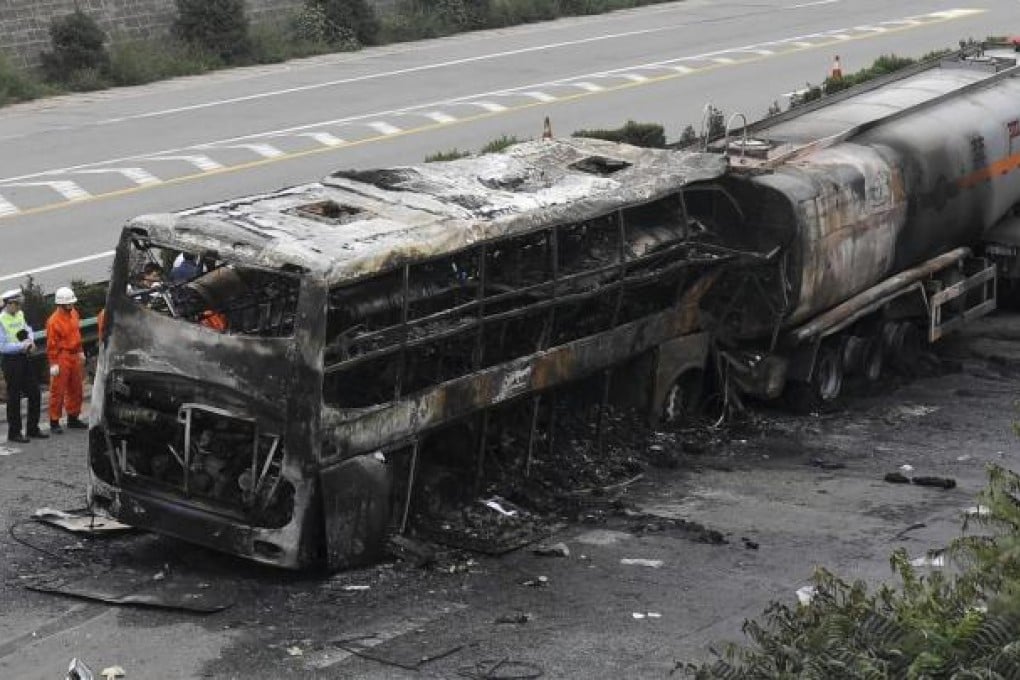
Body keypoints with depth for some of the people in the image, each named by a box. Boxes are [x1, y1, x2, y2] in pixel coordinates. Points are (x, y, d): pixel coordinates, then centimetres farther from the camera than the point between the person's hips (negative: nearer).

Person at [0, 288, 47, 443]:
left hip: (25, 358, 7)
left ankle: (33, 428, 26)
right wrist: (22, 346, -20)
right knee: (14, 397, 2)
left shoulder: (20, 314, 6)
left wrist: (30, 341, -2)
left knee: (34, 393, 12)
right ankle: (14, 433, 14)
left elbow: (28, 330, 18)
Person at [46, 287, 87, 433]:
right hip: (62, 358, -8)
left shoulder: (74, 313, 7)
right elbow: (51, 344, -17)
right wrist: (53, 363, -18)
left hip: (74, 356, 8)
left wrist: (80, 351, 20)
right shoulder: (54, 320, -18)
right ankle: (54, 422, 3)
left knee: (75, 389, 15)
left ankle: (73, 418, 28)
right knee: (58, 391, -3)